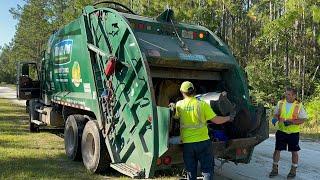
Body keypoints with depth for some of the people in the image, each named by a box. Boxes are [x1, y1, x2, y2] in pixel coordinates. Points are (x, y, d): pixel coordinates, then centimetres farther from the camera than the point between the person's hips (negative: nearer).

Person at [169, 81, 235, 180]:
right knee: (207, 170, 9)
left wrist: (173, 107, 29)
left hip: (187, 143, 2)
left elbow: (175, 117, 14)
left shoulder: (179, 104, -4)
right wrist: (229, 118, 7)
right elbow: (216, 120, -8)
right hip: (203, 141, -2)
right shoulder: (203, 104, -10)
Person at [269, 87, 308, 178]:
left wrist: (291, 122, -21)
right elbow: (276, 114, 10)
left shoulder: (299, 105, -6)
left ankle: (293, 170, 24)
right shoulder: (280, 103, 1)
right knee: (277, 149, 5)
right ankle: (275, 169, 19)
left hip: (293, 132, -2)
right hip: (281, 131, 2)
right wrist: (275, 119, -13)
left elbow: (303, 119, -6)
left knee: (294, 151, 9)